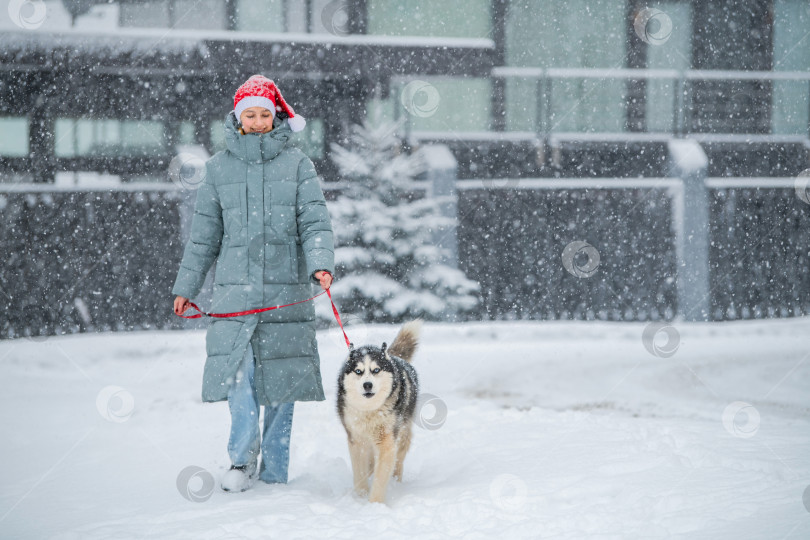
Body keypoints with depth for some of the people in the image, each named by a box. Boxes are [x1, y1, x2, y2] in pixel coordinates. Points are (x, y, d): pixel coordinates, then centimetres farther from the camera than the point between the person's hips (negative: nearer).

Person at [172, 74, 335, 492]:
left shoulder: (297, 164, 5)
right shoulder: (219, 168, 9)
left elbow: (315, 223, -1)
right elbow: (204, 234, 15)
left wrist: (321, 265, -18)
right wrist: (186, 286, 15)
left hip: (287, 287, 0)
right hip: (235, 286, 0)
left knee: (283, 376, 2)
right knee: (237, 369, -13)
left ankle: (275, 470, 12)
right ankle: (243, 457, 2)